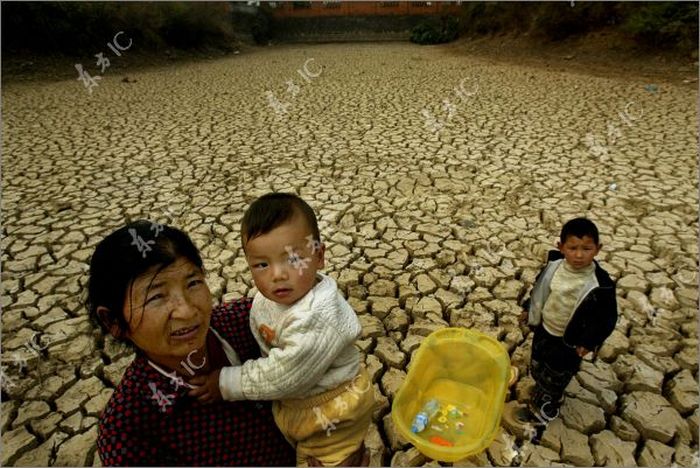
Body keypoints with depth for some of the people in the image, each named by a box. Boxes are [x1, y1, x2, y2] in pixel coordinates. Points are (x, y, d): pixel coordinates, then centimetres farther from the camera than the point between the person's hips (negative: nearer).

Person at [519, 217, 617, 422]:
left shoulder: (600, 285, -28)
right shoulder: (554, 266, -16)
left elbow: (607, 318, -16)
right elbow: (539, 287, 2)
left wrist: (590, 341, -15)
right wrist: (529, 308, 10)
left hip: (569, 341, -4)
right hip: (544, 329, 5)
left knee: (555, 377, 18)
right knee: (537, 368, 26)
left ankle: (545, 407, 46)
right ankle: (546, 395, 56)